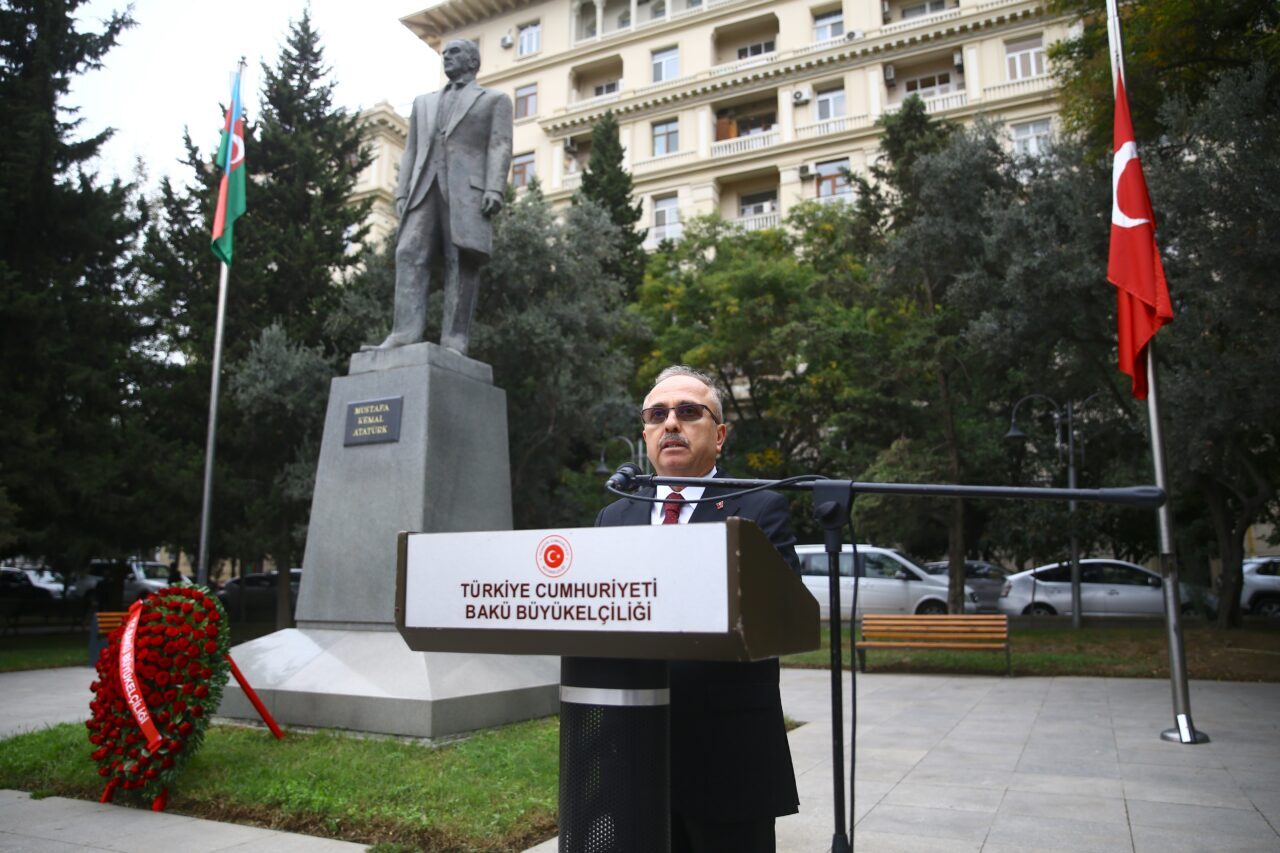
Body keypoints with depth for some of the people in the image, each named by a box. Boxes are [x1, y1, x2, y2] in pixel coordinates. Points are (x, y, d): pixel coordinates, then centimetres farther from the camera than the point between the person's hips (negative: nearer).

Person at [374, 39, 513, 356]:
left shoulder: (495, 100, 17)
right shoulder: (424, 102, 31)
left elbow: (500, 147, 3)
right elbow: (411, 150, 22)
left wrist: (495, 189, -13)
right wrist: (402, 192, 8)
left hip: (467, 186, -4)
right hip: (424, 187, 4)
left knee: (462, 260, -12)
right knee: (410, 254, -13)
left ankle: (454, 340, -17)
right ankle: (406, 332, -22)